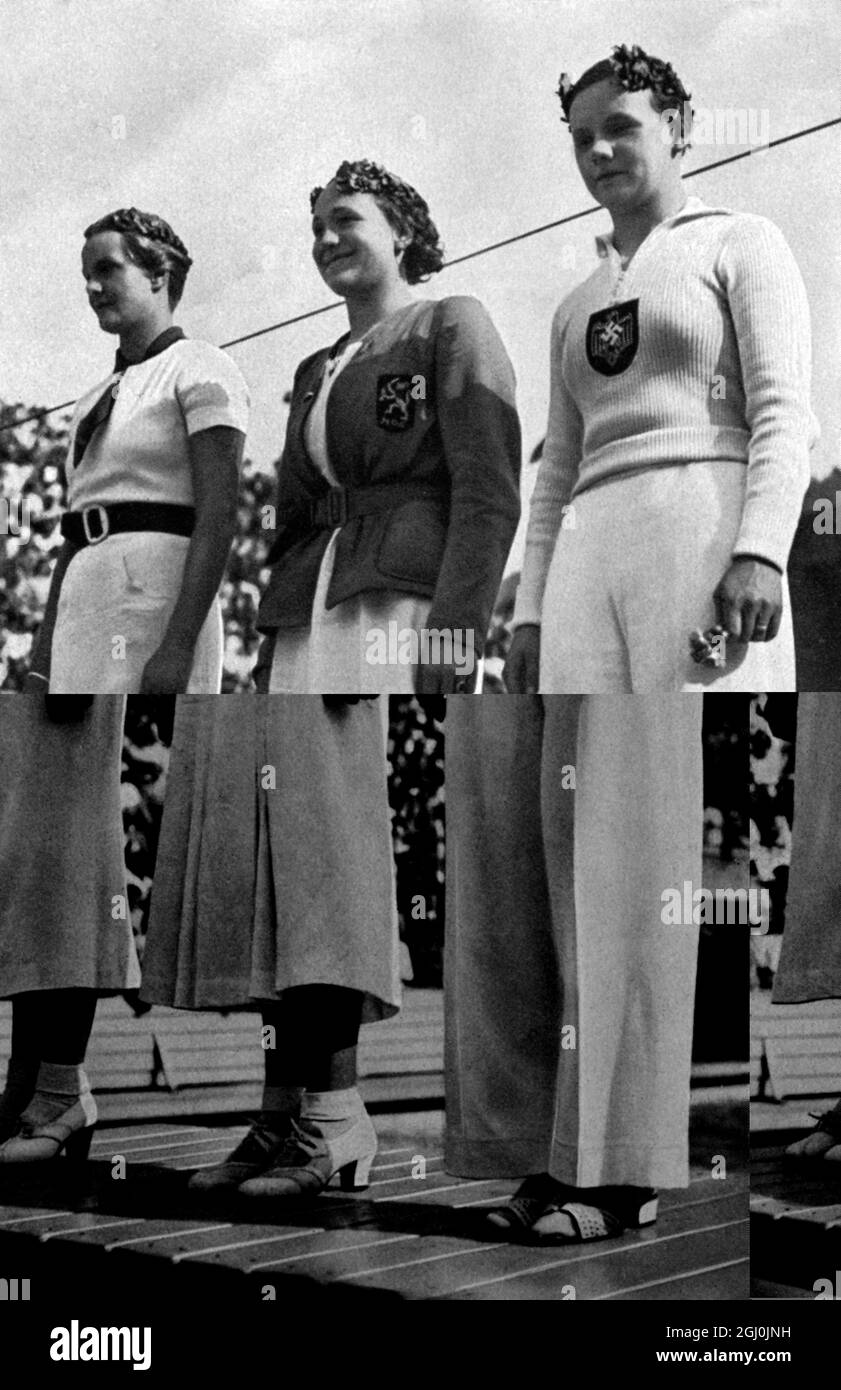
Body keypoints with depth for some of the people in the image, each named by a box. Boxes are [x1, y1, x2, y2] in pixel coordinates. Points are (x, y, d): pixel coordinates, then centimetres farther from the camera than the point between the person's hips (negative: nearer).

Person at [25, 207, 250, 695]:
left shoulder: (202, 369, 1)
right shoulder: (96, 404, 25)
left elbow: (218, 517, -11)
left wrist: (178, 646, -23)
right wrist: (42, 671, 14)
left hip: (159, 601, -8)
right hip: (87, 612, 8)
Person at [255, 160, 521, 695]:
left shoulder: (452, 323, 7)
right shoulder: (315, 373, 27)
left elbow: (489, 491, -6)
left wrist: (454, 630, -19)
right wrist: (273, 661, 15)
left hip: (407, 597, -6)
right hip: (310, 617, 7)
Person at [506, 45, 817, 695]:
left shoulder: (742, 243, 12)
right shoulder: (578, 309, 30)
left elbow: (784, 411, -3)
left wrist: (761, 553, -18)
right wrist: (531, 615, 13)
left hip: (707, 539, -5)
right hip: (589, 559, 6)